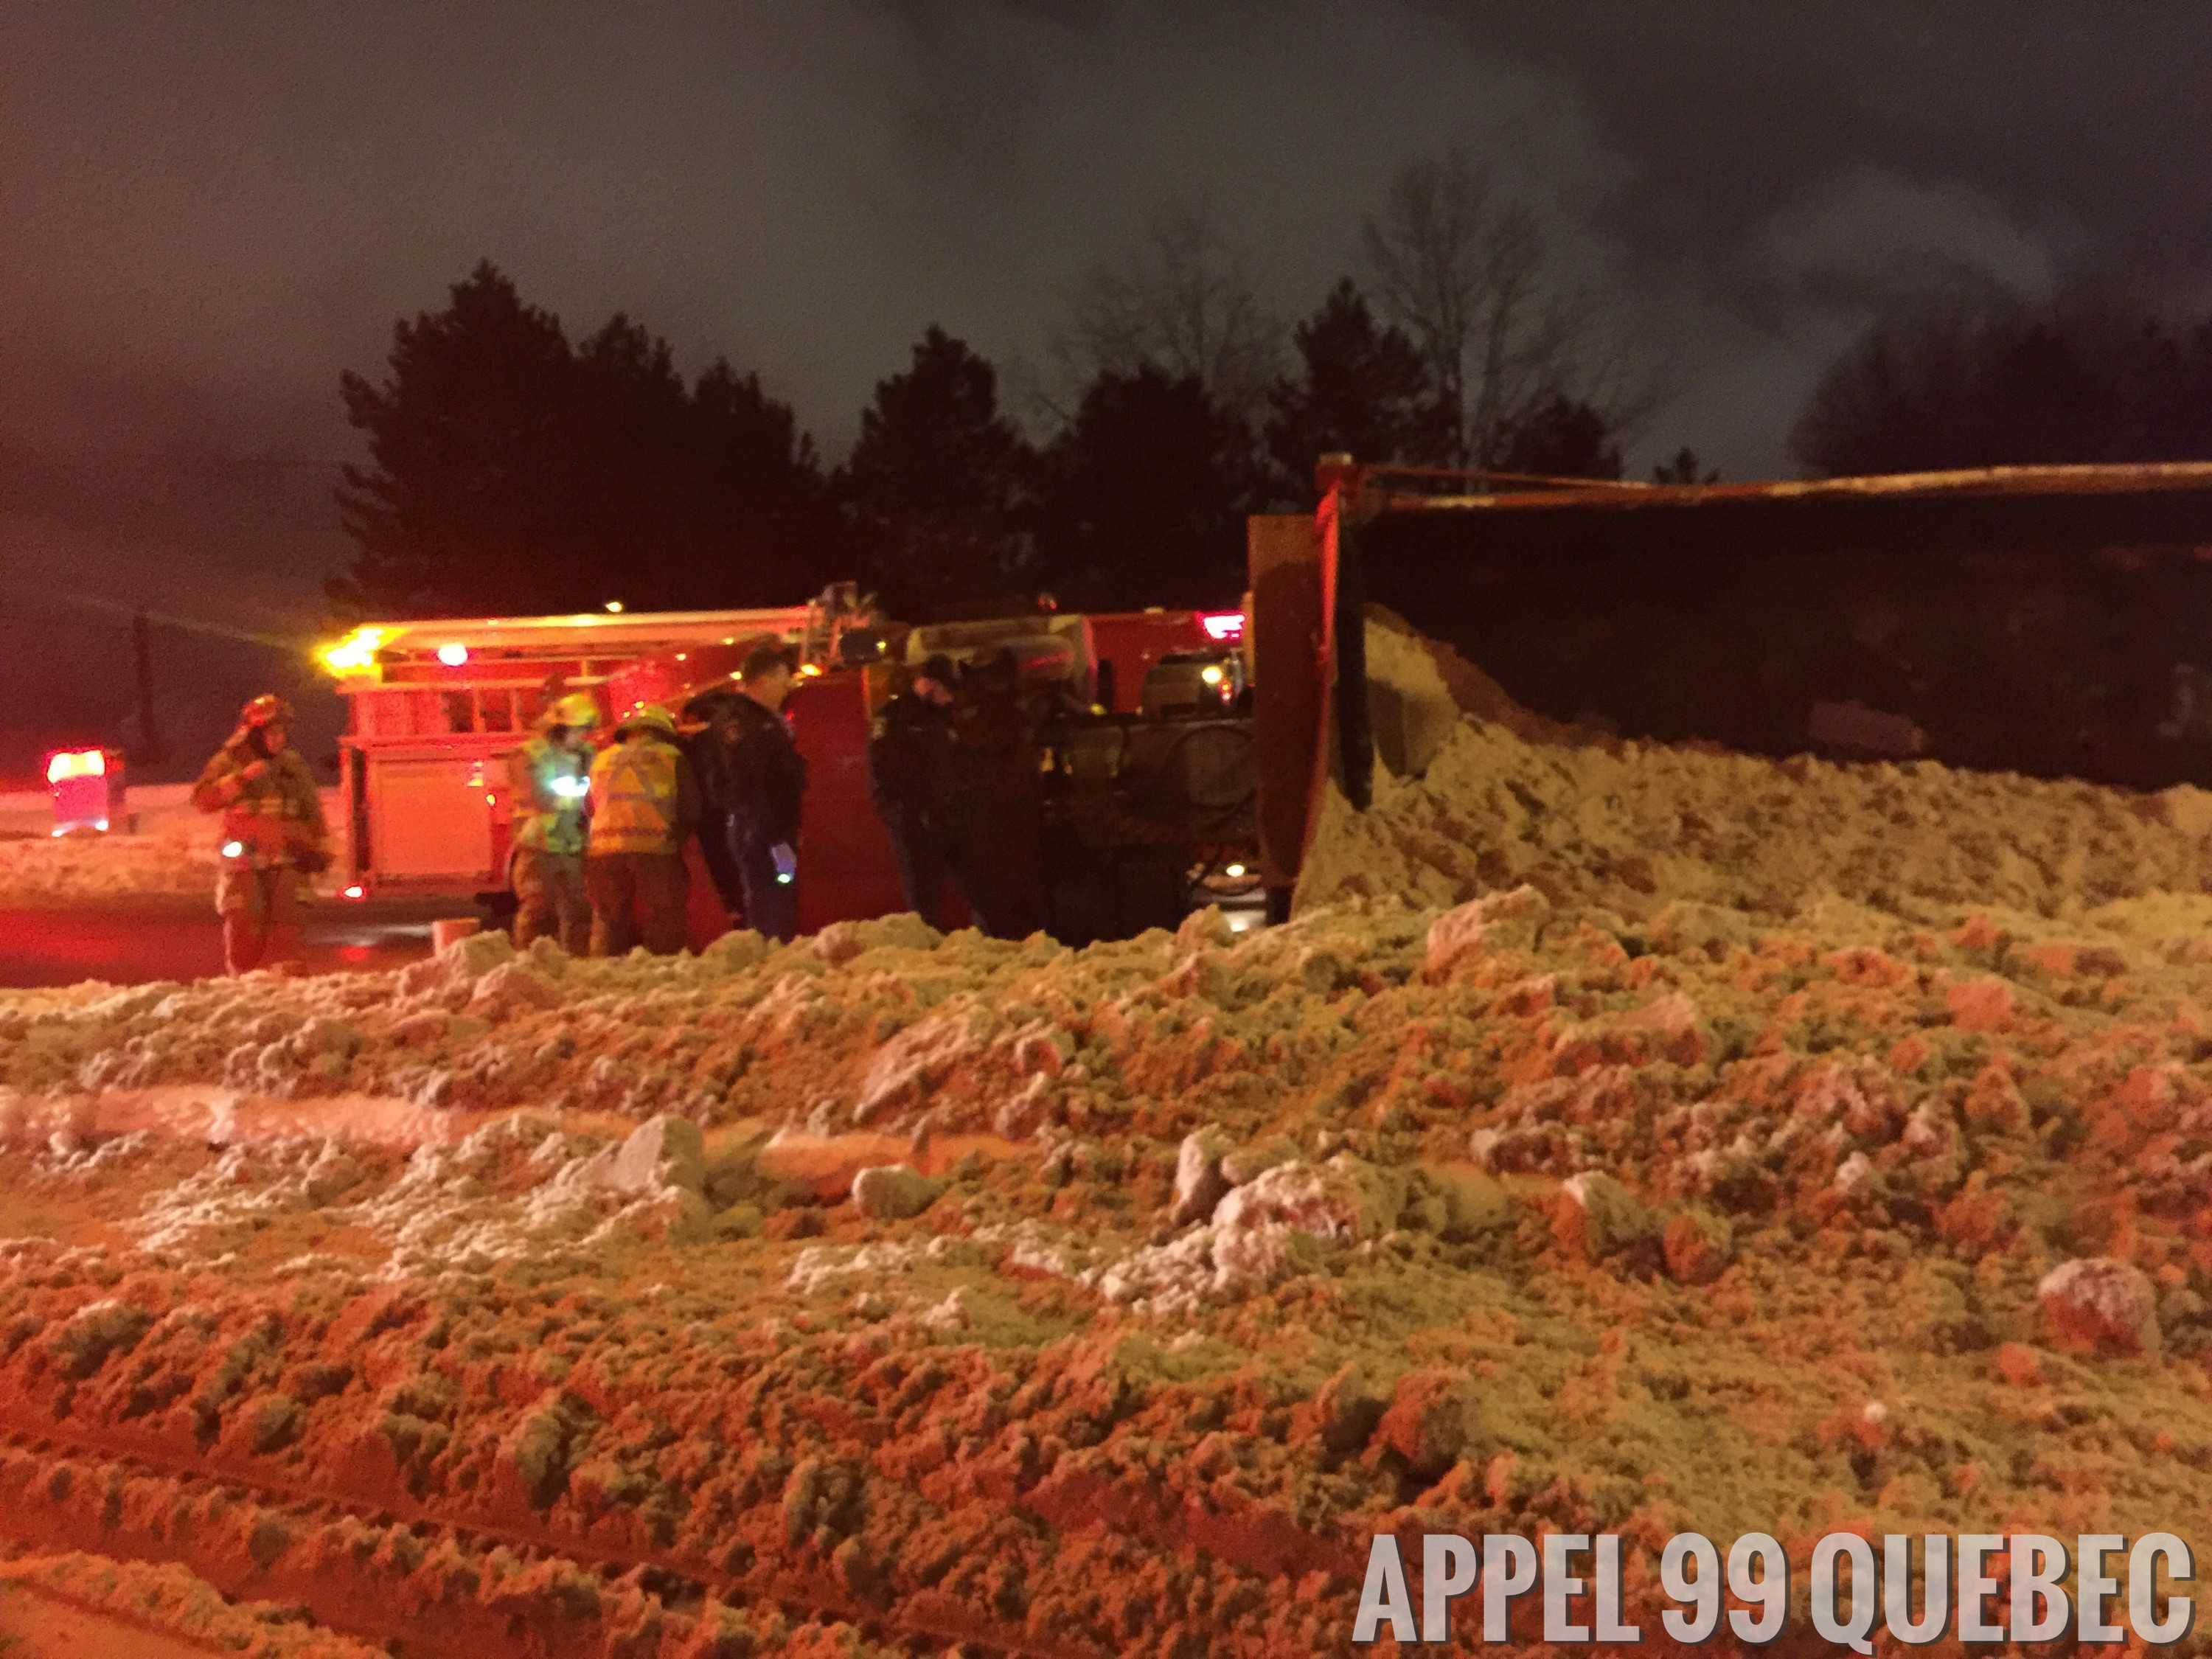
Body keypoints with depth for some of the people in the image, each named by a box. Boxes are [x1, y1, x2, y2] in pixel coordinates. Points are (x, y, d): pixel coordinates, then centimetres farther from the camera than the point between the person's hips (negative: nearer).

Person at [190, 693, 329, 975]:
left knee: (285, 920, -5)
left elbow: (313, 809, 20)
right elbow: (203, 799, -9)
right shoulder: (230, 761, 3)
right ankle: (243, 980, 6)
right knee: (245, 925, -6)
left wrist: (320, 847, 17)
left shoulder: (293, 764, 12)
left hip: (285, 859, 2)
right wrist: (243, 778, -18)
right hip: (244, 858, -2)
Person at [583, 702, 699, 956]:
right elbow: (691, 809, 5)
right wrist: (677, 839, 19)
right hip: (656, 849, -3)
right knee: (664, 920, 0)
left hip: (604, 849, 4)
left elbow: (590, 809, 23)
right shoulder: (672, 758, 8)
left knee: (609, 922, 8)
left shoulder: (602, 760, 19)